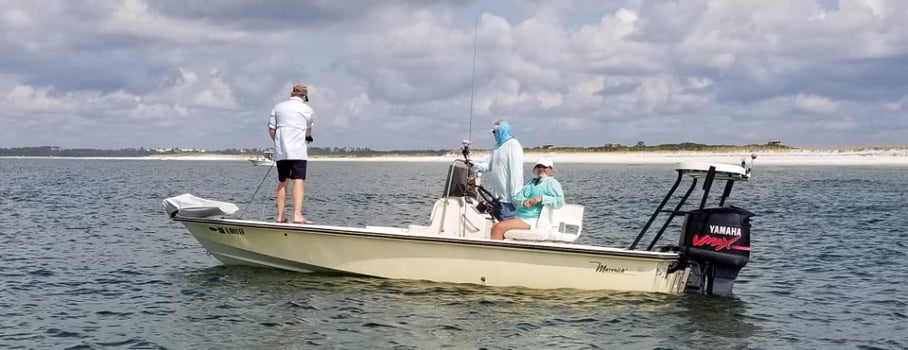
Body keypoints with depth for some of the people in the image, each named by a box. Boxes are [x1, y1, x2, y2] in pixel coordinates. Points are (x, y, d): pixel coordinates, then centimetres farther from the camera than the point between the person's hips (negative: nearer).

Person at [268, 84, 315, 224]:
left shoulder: (278, 107, 12)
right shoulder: (307, 109, 3)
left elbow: (271, 129, 9)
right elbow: (308, 131, 6)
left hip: (280, 151, 4)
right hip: (298, 150, -4)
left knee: (282, 182, 12)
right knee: (299, 181, -11)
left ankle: (280, 215, 14)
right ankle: (297, 215, -24)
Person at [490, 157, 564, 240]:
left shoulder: (551, 182, 1)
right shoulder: (531, 182, 23)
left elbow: (560, 201, -12)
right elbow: (518, 196, 11)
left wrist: (541, 198, -21)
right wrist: (524, 202, -12)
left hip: (531, 220, -9)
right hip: (518, 216, 9)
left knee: (499, 227, -22)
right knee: (494, 227, -5)